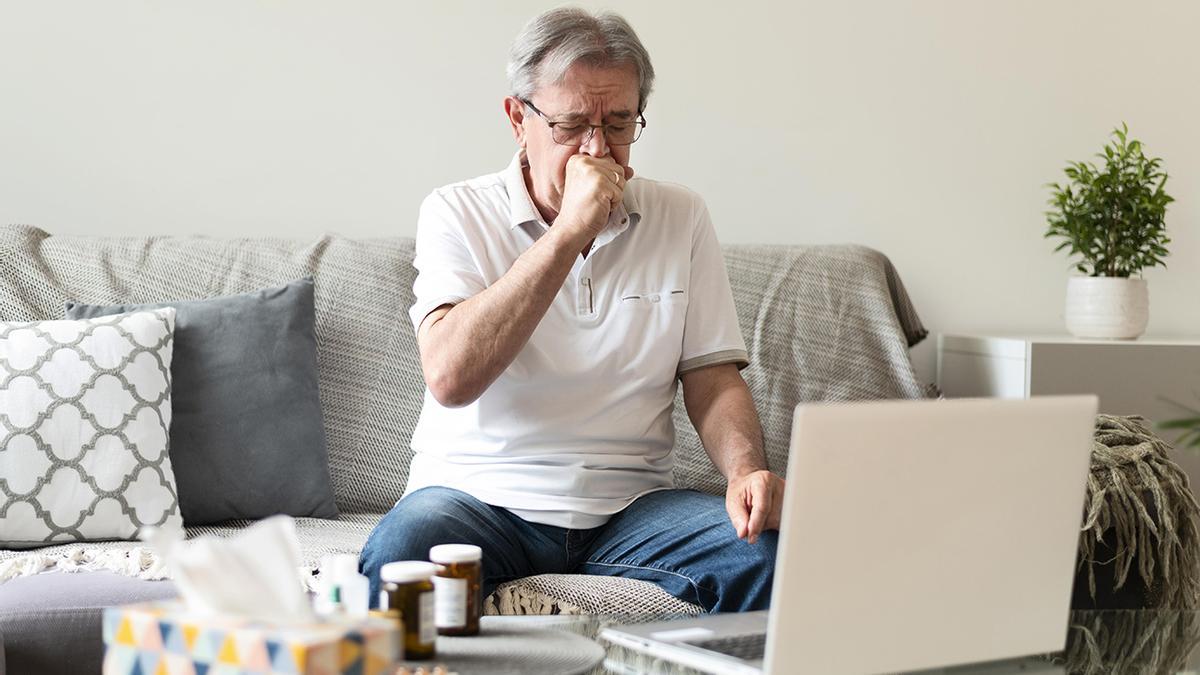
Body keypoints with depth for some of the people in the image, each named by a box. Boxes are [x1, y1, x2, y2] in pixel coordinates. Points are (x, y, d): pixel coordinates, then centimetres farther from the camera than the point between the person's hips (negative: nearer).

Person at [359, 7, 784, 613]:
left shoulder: (681, 218, 8)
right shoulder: (458, 213, -1)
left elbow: (712, 378, 7)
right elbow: (450, 377, -18)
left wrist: (747, 471, -16)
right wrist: (570, 231, -19)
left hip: (630, 504, 2)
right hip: (479, 493, -2)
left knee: (767, 554, -27)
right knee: (398, 557, -36)